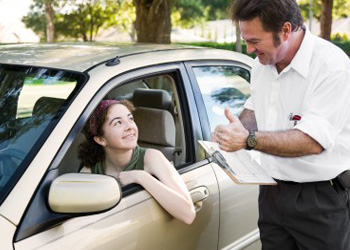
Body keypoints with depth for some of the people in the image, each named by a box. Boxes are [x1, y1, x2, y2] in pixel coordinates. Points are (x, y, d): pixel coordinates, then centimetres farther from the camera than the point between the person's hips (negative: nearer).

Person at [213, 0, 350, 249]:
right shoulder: (262, 63, 2)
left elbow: (313, 141, -26)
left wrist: (249, 140, -31)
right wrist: (236, 130, -4)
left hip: (320, 200, -6)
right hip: (272, 192, 6)